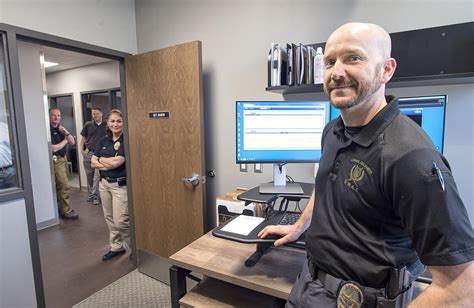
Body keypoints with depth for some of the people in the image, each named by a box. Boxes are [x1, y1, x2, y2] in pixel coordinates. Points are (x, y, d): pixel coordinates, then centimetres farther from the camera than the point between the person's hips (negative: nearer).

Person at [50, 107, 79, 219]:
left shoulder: (60, 128, 10)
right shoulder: (49, 130, -13)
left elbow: (72, 142, 7)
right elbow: (53, 148, -17)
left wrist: (66, 133, -11)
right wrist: (65, 140, -3)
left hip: (63, 158, 7)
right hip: (56, 160, -7)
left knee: (61, 185, 11)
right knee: (64, 186, -8)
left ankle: (59, 207, 22)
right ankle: (66, 211, 0)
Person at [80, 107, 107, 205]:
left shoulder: (106, 125, 3)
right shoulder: (88, 125, 8)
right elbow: (82, 139, 13)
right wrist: (82, 150, 2)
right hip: (88, 153, 3)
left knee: (97, 175, -6)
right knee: (89, 175, 9)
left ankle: (95, 196, 2)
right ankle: (90, 194, 23)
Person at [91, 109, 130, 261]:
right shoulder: (103, 141, 7)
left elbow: (116, 161, -20)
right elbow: (93, 163, 5)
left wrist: (101, 159, -2)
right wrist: (109, 164, -12)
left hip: (120, 185, -7)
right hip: (104, 183, 7)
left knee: (121, 221, -5)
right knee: (109, 218, 15)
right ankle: (116, 247, 31)